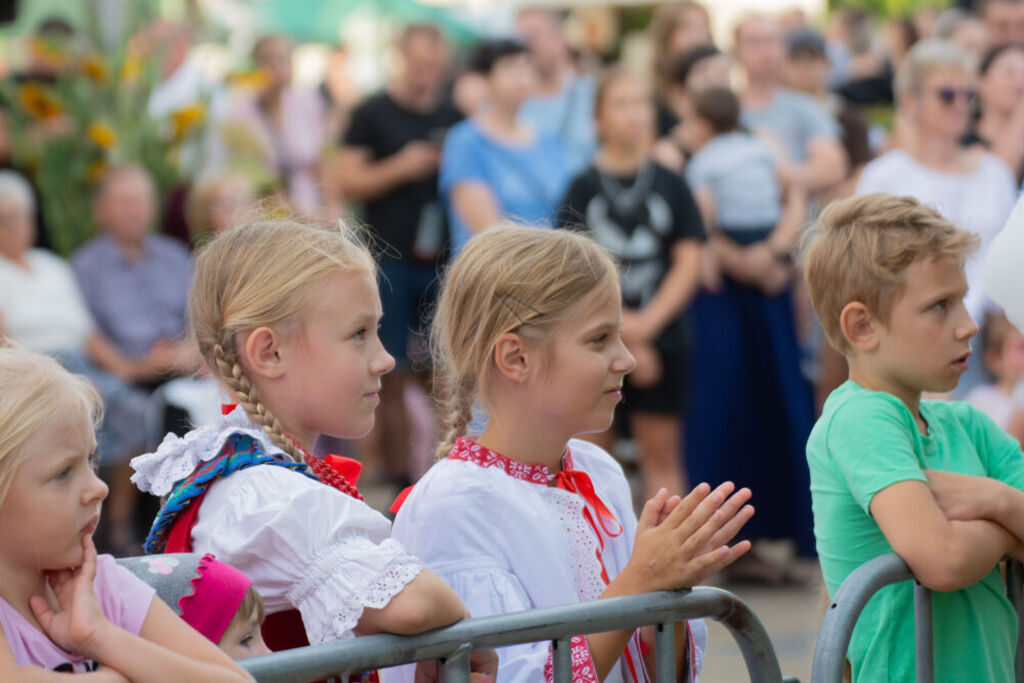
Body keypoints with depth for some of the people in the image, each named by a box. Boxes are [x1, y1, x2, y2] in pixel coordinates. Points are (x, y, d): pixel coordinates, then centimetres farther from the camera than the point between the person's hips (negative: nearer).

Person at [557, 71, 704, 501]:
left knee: (661, 452, 2)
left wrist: (647, 323, -9)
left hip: (662, 335, 1)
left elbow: (688, 261, 2)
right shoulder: (582, 187, 1)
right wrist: (624, 331, -9)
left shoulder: (670, 185, 6)